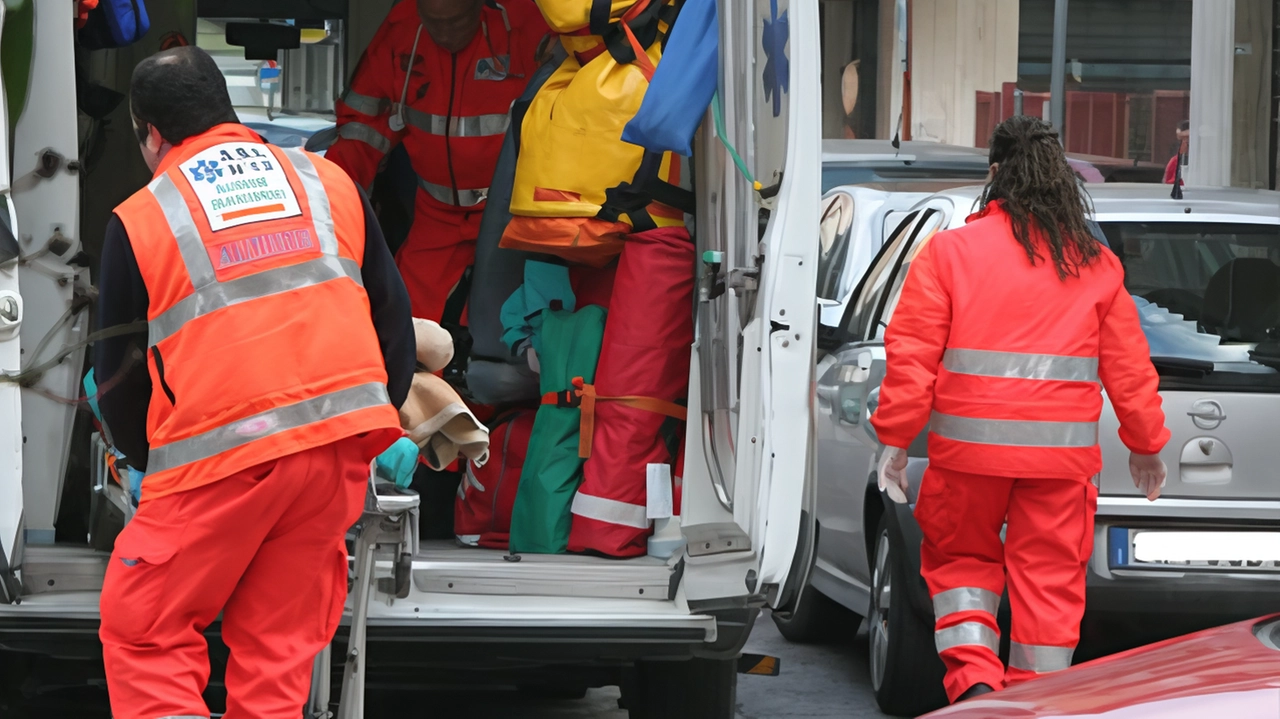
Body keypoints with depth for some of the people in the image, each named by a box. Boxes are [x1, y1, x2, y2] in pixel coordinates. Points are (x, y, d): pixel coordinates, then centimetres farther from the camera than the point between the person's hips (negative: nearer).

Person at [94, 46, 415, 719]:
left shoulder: (139, 221, 5)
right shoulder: (327, 180, 15)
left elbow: (117, 375, 11)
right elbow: (393, 318, 17)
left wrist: (150, 459, 27)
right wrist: (381, 424, 28)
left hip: (220, 459, -4)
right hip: (340, 445, 4)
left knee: (143, 634, 7)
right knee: (278, 642, 11)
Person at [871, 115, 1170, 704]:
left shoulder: (949, 251, -2)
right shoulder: (1097, 267, 6)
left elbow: (911, 356, -5)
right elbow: (1129, 369, 10)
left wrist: (895, 441, 0)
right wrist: (1145, 445, 22)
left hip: (969, 450, -1)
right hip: (1062, 455, 1)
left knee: (959, 560, 16)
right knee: (1049, 581, 7)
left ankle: (973, 680, -3)